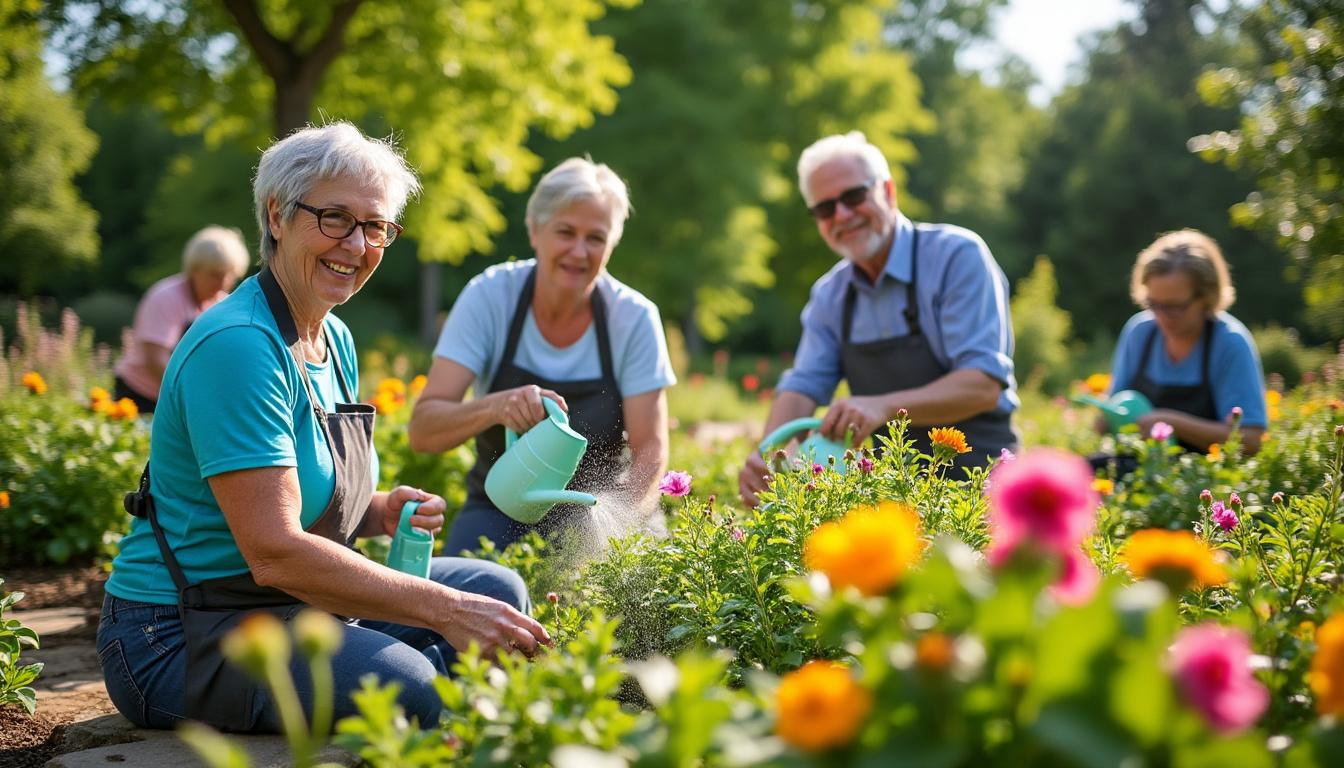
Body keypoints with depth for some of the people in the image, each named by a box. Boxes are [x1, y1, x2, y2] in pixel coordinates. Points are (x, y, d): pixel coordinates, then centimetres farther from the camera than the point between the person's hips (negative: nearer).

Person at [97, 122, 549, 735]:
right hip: (177, 636, -9)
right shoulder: (238, 344, -21)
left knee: (497, 591, 1)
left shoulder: (335, 340, 9)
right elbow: (274, 552, -28)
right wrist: (444, 609, -29)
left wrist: (384, 511, -4)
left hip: (298, 606, 10)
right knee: (403, 683, -30)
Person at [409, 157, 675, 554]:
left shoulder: (634, 317, -11)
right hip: (501, 506, -1)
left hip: (598, 507, 1)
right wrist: (494, 407, -39)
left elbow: (650, 449, -11)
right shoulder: (489, 296, -13)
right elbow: (422, 430, -18)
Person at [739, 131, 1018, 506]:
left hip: (973, 472, -6)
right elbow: (803, 387, 4)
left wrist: (884, 407, -32)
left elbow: (985, 383, -18)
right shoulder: (830, 295, 10)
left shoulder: (957, 256, -10)